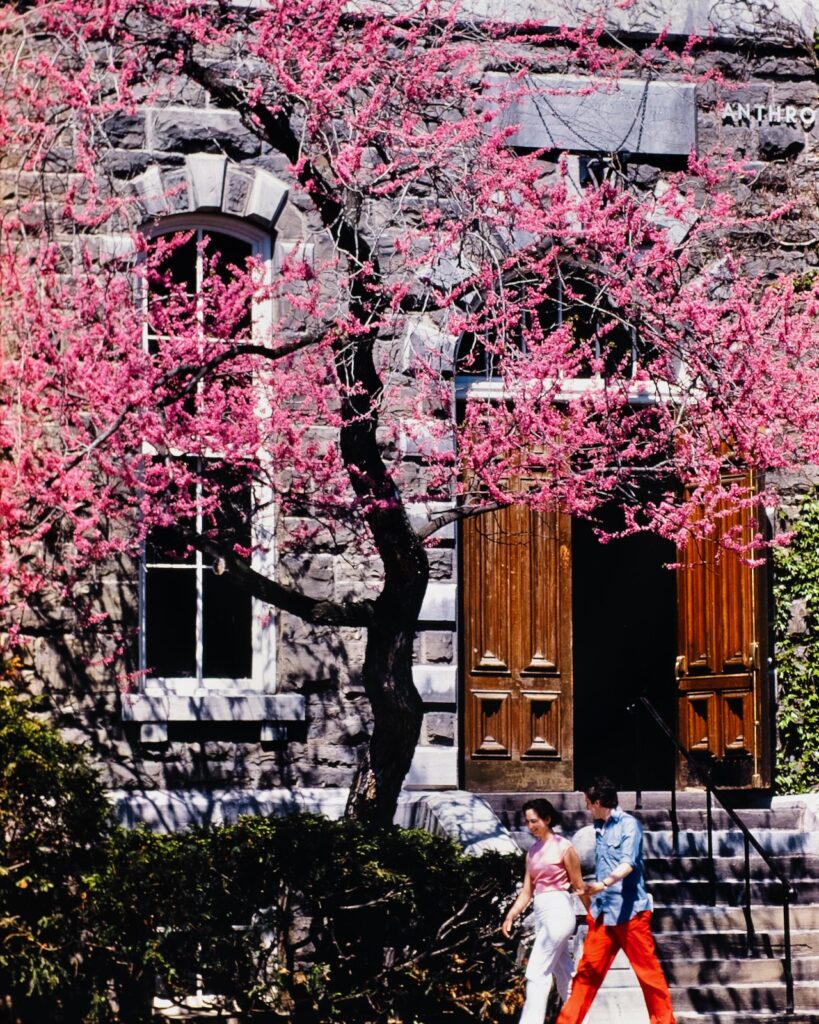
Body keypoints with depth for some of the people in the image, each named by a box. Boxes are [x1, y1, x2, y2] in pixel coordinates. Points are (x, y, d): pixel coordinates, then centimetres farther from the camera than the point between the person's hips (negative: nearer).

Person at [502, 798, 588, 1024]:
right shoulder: (532, 851, 13)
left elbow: (578, 886, -2)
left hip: (558, 911, -7)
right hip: (541, 913, 8)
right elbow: (527, 891, 11)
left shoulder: (563, 847, -6)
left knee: (537, 973, -12)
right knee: (563, 974, 12)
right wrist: (511, 915, -1)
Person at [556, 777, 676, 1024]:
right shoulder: (599, 828, 13)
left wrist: (604, 883, -38)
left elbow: (628, 863, -23)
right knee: (588, 969, 5)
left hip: (629, 911, -7)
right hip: (602, 911, 7)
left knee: (648, 970, 0)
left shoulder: (629, 825, -10)